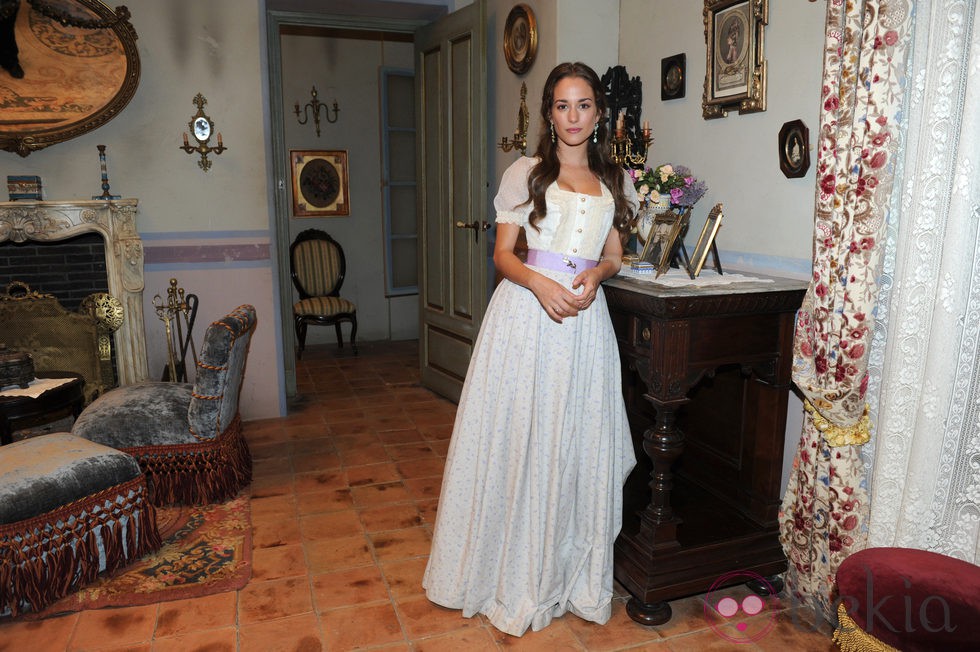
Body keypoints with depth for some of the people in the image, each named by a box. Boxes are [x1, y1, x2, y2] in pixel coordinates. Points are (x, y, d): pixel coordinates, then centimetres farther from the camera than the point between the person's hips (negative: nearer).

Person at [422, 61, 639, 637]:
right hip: (526, 312, -2)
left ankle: (574, 573, 23)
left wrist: (597, 274, -7)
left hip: (586, 318, 3)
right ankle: (513, 576, 19)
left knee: (578, 443, 6)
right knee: (518, 441, 1)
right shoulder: (526, 174, 5)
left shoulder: (615, 181, 13)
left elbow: (614, 256, 16)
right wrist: (539, 283, -18)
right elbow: (503, 254, 1)